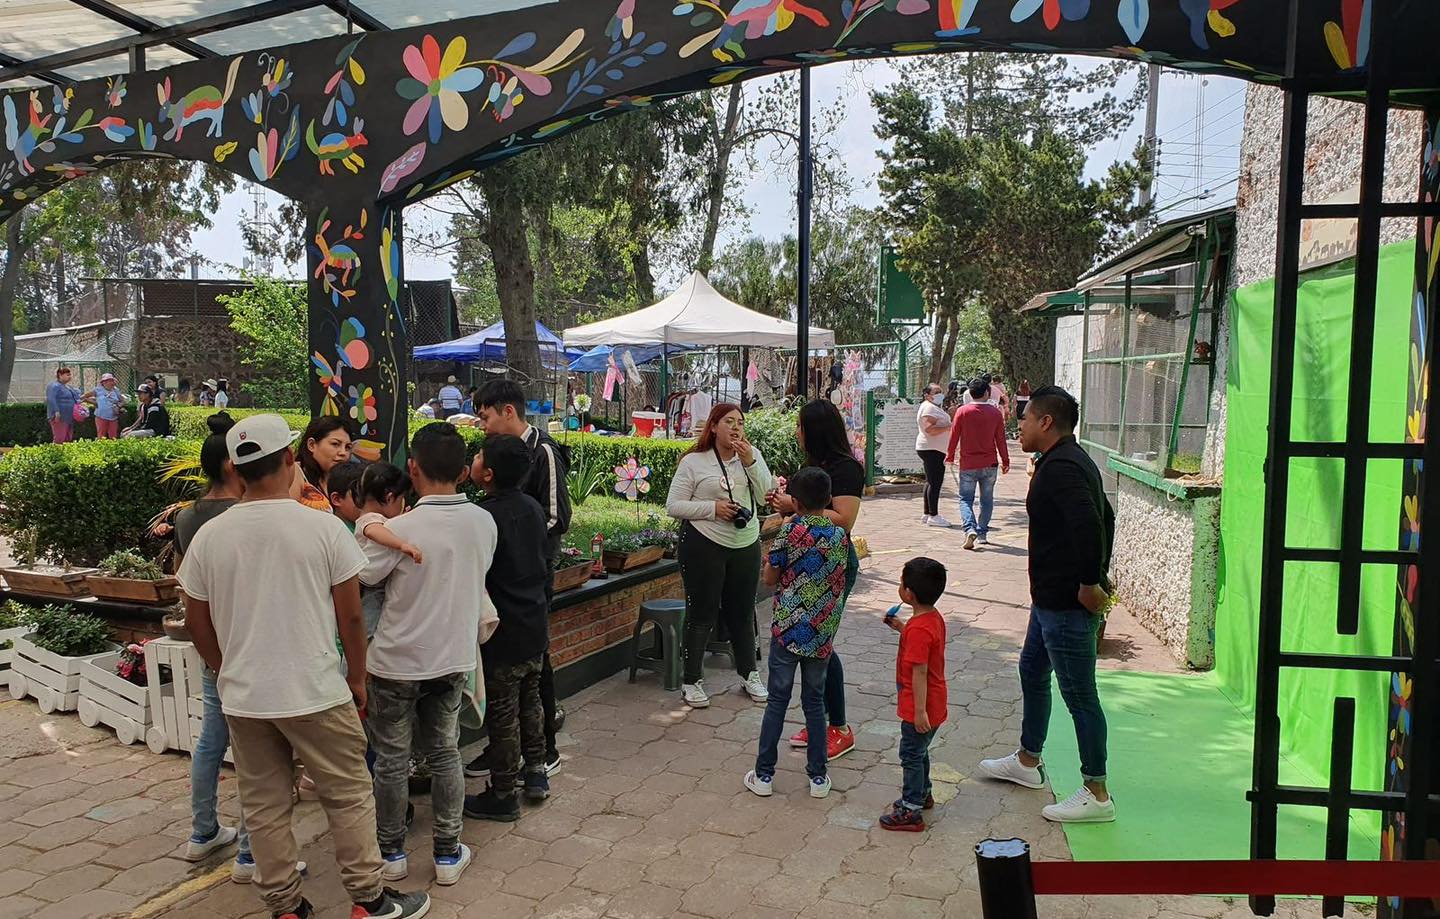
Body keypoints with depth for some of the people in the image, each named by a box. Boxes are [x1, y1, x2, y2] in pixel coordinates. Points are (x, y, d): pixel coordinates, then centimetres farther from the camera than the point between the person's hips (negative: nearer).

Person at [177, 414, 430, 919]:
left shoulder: (208, 536, -3)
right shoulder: (324, 527, -13)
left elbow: (197, 623, 7)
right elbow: (350, 616, -7)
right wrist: (357, 678, 7)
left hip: (242, 699, 4)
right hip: (316, 693, -3)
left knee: (264, 807, 15)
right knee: (349, 796, 10)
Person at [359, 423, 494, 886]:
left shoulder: (400, 528, -23)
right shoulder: (484, 523, -8)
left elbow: (362, 575, -11)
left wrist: (368, 523, 0)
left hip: (397, 661, -4)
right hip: (454, 658, 4)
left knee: (391, 760, 14)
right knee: (445, 753, 17)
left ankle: (391, 852, 28)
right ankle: (448, 853, 24)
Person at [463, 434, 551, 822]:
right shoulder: (533, 507, 2)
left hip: (504, 633, -7)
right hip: (536, 626, 7)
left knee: (503, 713, 5)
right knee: (530, 700, 22)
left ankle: (502, 796, 16)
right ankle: (536, 773, 33)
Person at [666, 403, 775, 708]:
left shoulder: (752, 455, 5)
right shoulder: (694, 461, -7)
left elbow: (768, 494, -5)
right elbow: (673, 506, -8)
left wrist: (750, 462, -17)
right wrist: (712, 508, -18)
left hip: (746, 545, 4)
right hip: (704, 545, -4)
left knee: (742, 612, 16)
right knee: (702, 614, 4)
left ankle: (749, 674, 31)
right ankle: (692, 680, 17)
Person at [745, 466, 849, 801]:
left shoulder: (790, 531, -13)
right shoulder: (840, 535, -1)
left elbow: (770, 578, -6)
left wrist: (770, 557, 13)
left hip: (787, 630, -3)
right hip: (822, 634, 3)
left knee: (778, 701, 7)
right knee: (814, 701, 14)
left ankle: (764, 775, 14)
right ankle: (818, 776, 20)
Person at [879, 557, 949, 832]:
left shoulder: (918, 629, -27)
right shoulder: (934, 617, 1)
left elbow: (919, 672, -27)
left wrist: (919, 712, -24)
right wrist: (902, 628, 13)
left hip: (920, 708, -10)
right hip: (935, 704, 10)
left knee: (911, 755, 3)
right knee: (919, 752, 25)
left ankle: (911, 811, 13)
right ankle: (922, 794, 42)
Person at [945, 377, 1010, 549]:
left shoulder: (962, 411, -7)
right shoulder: (996, 412, -3)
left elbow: (954, 436, -3)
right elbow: (1001, 440, 2)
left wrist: (949, 457, 11)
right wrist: (1005, 461, 12)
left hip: (968, 465, -1)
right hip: (990, 464, 1)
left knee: (966, 499, 5)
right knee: (987, 500, 13)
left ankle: (970, 528, -16)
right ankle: (982, 533, 16)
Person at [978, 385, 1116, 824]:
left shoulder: (1059, 468, -21)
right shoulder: (1071, 460, 13)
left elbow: (1089, 524, -35)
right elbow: (1103, 517, 23)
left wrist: (1089, 584, -26)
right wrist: (1098, 574, 21)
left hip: (1068, 605, -11)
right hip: (1051, 598, 11)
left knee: (1079, 694, -2)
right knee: (1032, 671, 23)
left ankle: (1096, 794, 10)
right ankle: (1028, 762, 38)